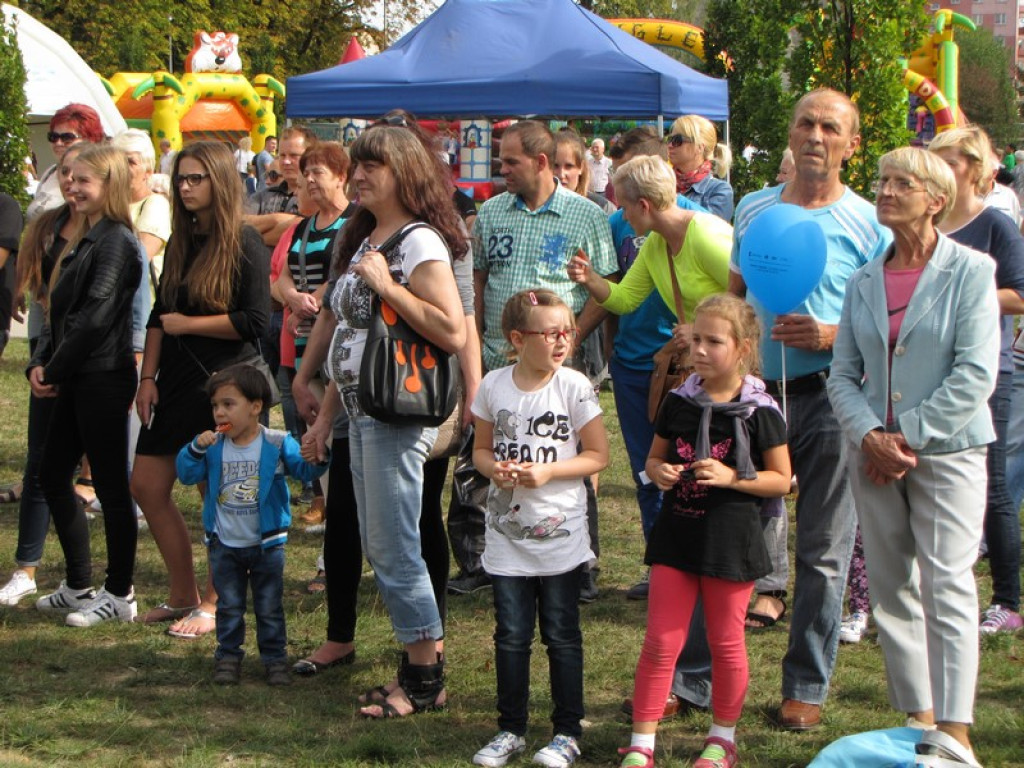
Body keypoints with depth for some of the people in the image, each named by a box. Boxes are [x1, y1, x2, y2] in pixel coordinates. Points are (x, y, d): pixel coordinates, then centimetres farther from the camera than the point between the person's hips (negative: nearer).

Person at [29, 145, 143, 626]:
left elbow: (96, 317, -19)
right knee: (52, 474, 13)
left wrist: (56, 371, -12)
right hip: (77, 380, 10)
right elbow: (61, 311, 15)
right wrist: (40, 363, 2)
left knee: (110, 485, -1)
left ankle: (120, 595, 8)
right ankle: (78, 587, 23)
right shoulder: (86, 240, 16)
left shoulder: (116, 242, -13)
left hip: (103, 378, -10)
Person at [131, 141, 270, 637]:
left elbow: (254, 322, -16)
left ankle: (214, 603, 13)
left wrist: (186, 324, -10)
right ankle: (182, 595, 19)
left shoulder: (244, 245, -9)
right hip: (175, 381, 8)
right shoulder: (180, 243, 12)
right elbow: (159, 315, 13)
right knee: (147, 487, 7)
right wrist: (147, 377, 4)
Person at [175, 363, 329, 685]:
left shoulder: (277, 444, -9)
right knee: (229, 607, 12)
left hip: (266, 543, -2)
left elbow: (304, 468, -15)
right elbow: (187, 474, -9)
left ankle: (275, 658, 18)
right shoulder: (213, 446, -4)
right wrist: (197, 448, -26)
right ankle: (228, 656, 23)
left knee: (269, 607, 8)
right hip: (225, 544, 2)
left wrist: (316, 459, -37)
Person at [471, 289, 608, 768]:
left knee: (561, 634, 6)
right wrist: (493, 468, -13)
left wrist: (548, 472, -18)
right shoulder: (493, 387, -1)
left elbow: (598, 455, -5)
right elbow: (481, 448, 9)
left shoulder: (574, 388, -9)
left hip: (560, 535, -2)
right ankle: (510, 729, 22)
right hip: (506, 534, 2)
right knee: (511, 635, 9)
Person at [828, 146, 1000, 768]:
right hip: (876, 456, 5)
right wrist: (869, 435, -10)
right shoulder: (865, 281, 9)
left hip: (947, 451, -5)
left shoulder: (970, 271, -6)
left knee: (947, 587, -8)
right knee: (891, 589, 8)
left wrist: (910, 437, -14)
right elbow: (844, 373, 7)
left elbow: (976, 374, -12)